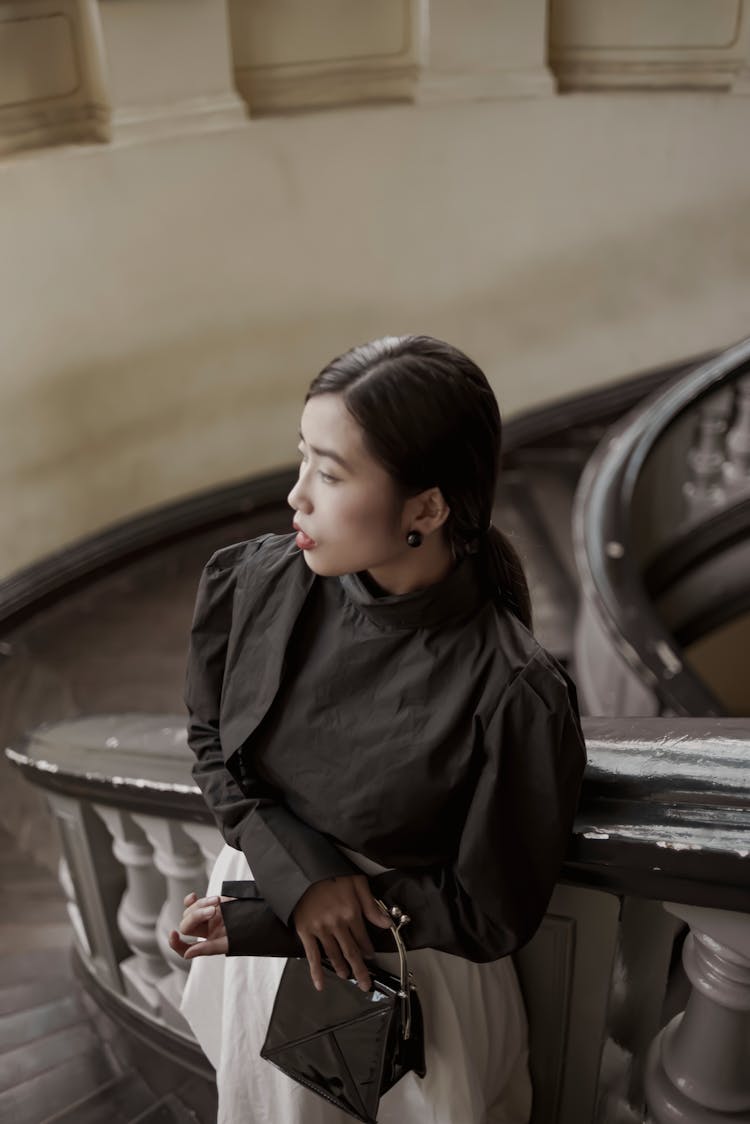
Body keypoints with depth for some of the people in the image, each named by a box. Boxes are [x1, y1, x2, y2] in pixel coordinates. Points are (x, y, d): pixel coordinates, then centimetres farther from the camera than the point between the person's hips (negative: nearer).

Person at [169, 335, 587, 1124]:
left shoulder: (512, 698, -31)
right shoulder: (252, 584, -19)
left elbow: (490, 919, -19)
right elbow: (210, 741, -3)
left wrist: (258, 918, -20)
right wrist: (299, 874, -21)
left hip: (406, 982, -4)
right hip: (259, 888, 5)